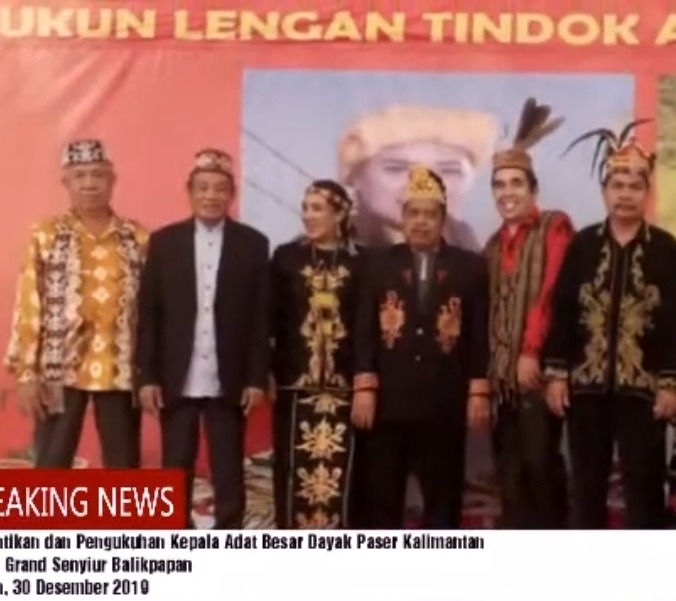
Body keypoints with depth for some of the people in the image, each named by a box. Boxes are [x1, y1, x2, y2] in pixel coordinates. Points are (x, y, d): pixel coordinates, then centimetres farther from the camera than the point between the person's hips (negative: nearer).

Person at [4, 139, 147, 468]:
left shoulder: (138, 238, 6)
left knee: (124, 469, 9)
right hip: (60, 369, -1)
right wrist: (26, 372, -7)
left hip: (121, 369, 2)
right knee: (51, 468, 4)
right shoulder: (45, 235, 1)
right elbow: (29, 305, -2)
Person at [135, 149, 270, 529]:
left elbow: (261, 317, 0)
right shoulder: (164, 241, 4)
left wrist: (257, 379, -5)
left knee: (229, 475, 6)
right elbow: (148, 313, 2)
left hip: (228, 382, -1)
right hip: (176, 381, 1)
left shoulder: (253, 244, 3)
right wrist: (147, 376, -3)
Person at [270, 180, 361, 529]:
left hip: (344, 385, 0)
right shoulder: (286, 257, 6)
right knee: (295, 470, 3)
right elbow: (270, 319, 4)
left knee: (340, 471, 0)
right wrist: (266, 372, -2)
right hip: (295, 382, 1)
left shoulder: (360, 262, 4)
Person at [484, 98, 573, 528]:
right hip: (502, 370, 6)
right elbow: (489, 307, 16)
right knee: (510, 468, 7)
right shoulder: (495, 244, 18)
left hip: (537, 365, -6)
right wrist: (488, 365, 8)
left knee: (541, 459, -7)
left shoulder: (555, 226, -2)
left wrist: (532, 352, -16)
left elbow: (551, 292, -11)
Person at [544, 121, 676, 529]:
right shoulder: (582, 245, 5)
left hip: (643, 386, -2)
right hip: (586, 384, 2)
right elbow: (562, 311, 3)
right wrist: (556, 373, -2)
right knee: (587, 484, 10)